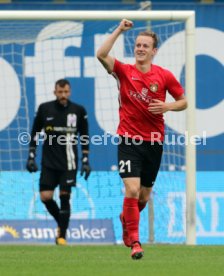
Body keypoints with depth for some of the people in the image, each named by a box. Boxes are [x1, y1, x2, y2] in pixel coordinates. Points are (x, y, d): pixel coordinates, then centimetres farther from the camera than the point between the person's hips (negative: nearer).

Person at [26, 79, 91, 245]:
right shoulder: (45, 109, 2)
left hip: (68, 163, -1)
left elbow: (84, 137, 8)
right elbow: (35, 133, 10)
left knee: (64, 197, -6)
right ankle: (61, 223, 20)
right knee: (45, 197, -6)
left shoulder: (78, 111, 0)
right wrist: (31, 157, 6)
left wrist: (85, 161, 4)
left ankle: (62, 235, 3)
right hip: (49, 162, 1)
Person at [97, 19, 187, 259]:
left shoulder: (164, 76, 1)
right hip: (129, 140, -2)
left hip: (154, 141, 2)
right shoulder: (124, 71, -2)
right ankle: (134, 241, -11)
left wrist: (168, 106, -12)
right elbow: (101, 55, -18)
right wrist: (119, 30, -19)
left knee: (144, 196, 13)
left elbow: (183, 101, 9)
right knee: (132, 189, -18)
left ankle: (126, 218, 45)